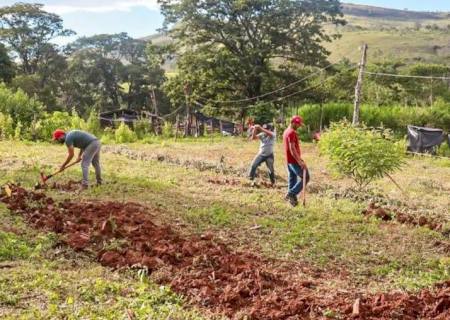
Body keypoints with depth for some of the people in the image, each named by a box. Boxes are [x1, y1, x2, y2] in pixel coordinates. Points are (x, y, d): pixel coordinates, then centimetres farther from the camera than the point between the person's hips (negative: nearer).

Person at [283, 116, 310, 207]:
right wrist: (299, 161, -27)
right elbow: (292, 149, -23)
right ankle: (291, 193, -8)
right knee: (305, 178, -5)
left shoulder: (286, 131, 15)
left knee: (292, 179, 13)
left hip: (289, 161, 10)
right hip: (294, 161, -10)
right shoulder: (292, 133, -17)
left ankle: (292, 199, 15)